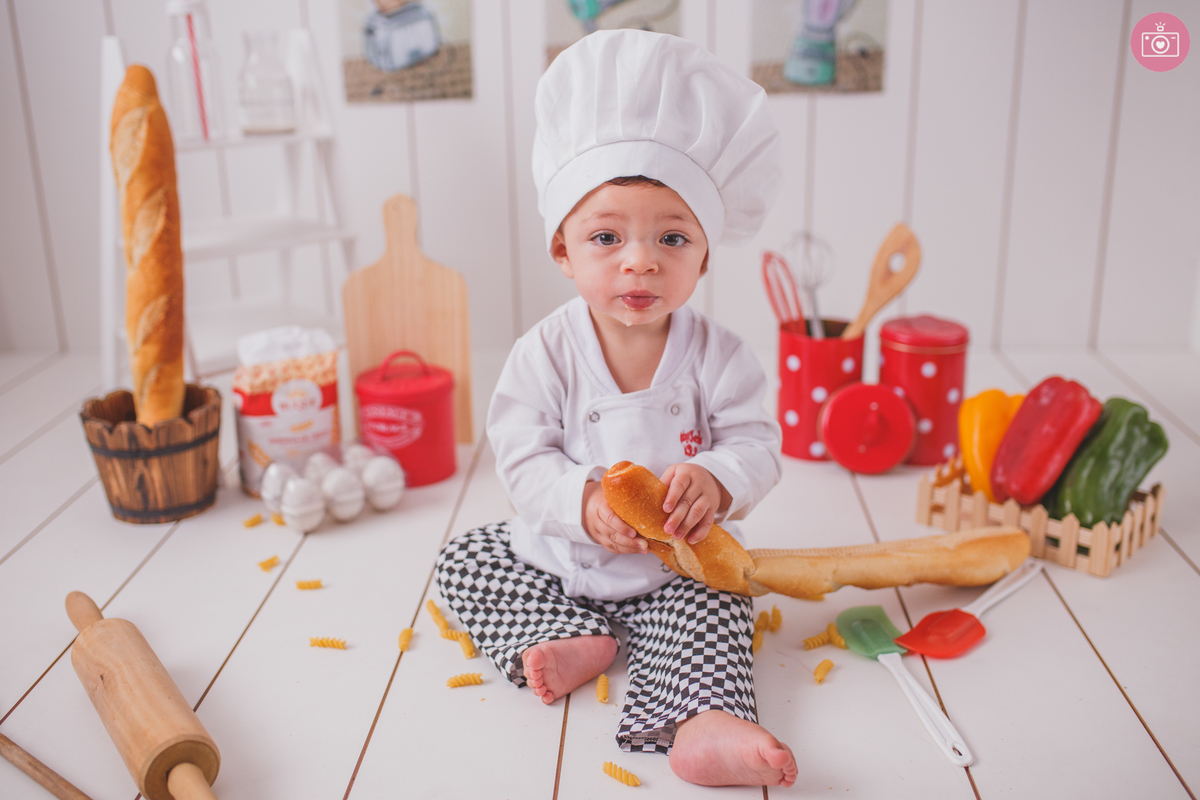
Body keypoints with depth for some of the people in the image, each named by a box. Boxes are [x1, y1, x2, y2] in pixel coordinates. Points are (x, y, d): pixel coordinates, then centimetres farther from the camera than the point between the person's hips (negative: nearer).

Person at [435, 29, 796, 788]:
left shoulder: (716, 354, -13)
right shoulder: (546, 353, -14)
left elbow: (756, 444, -13)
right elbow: (525, 461, -15)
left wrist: (716, 481, -37)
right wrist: (583, 503, -35)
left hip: (679, 566, -1)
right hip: (557, 556, 2)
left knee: (714, 611, -24)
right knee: (464, 559, -5)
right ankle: (575, 639, -13)